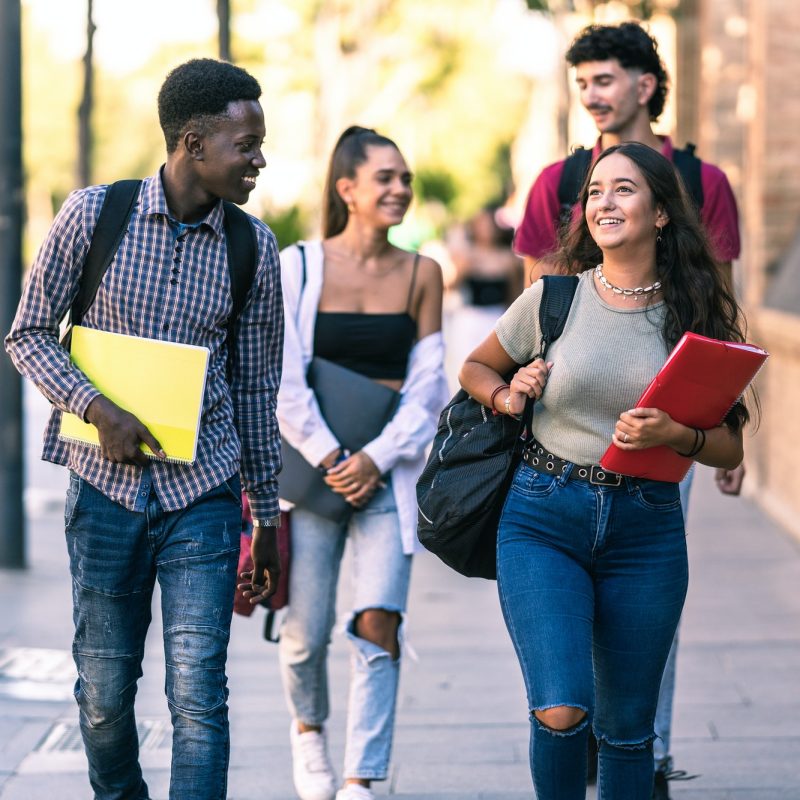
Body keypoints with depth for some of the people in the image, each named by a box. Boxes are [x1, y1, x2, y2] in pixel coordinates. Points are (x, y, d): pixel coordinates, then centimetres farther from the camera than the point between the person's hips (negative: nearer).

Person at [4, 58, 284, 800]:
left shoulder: (253, 249, 1)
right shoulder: (92, 215, -5)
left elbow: (255, 387, 9)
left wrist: (268, 516, 13)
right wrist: (97, 410, -16)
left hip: (203, 494, 1)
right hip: (105, 487, -1)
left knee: (198, 695, -7)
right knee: (105, 691, 9)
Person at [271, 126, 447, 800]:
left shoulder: (421, 274, 5)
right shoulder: (298, 266, -1)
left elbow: (426, 384, 2)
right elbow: (284, 379, -5)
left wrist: (376, 459, -9)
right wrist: (330, 460, -10)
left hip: (390, 469, 1)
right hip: (313, 464, -1)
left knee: (379, 626, -10)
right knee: (307, 630, 3)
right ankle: (309, 728, 35)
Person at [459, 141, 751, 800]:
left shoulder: (700, 314, 1)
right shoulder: (553, 298, 0)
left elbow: (730, 448, 2)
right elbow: (476, 368, 18)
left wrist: (676, 435, -18)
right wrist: (505, 396, -4)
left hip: (646, 530, 1)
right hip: (543, 522, -1)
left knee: (628, 729, 9)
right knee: (561, 713, -15)